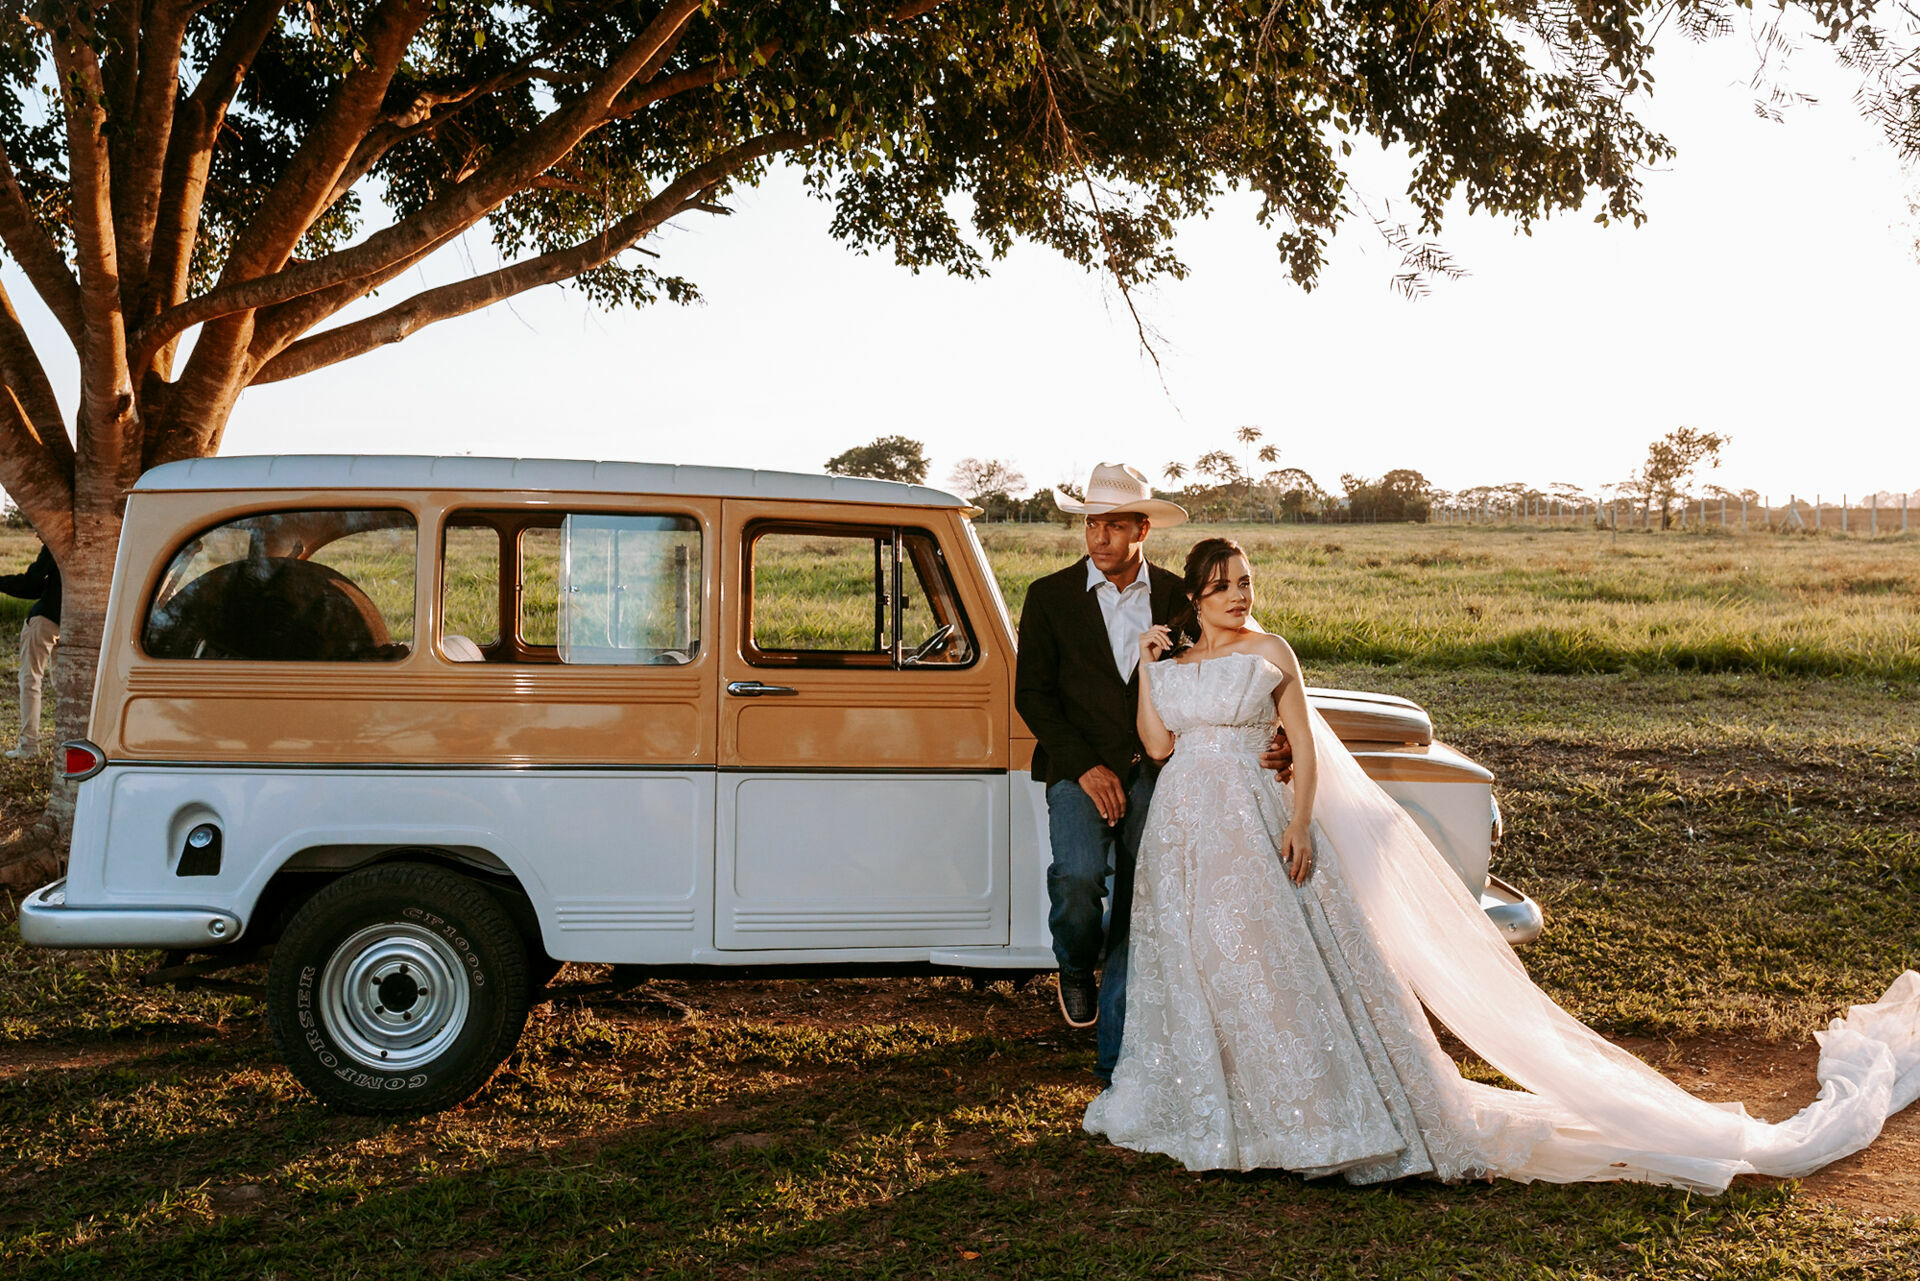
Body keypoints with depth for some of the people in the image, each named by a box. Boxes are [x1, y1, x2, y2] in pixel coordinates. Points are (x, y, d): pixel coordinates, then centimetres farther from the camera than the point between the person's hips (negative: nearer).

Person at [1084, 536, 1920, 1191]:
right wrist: (1147, 668, -3)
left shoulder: (1267, 654, 0)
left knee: (1280, 972, -5)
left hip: (1252, 835, -4)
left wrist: (1298, 825, -12)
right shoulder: (1168, 657, 10)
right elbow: (1157, 745, 2)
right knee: (1189, 971, 11)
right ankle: (1193, 1105, 28)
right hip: (1181, 837, 4)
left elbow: (1306, 751, -1)